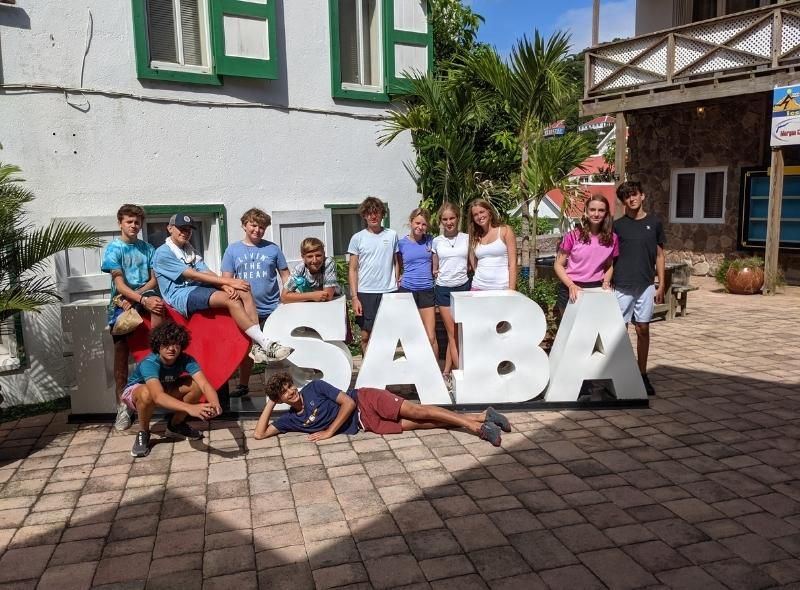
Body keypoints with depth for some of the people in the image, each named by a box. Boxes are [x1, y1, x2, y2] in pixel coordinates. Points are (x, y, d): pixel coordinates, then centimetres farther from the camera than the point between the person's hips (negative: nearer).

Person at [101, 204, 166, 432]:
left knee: (158, 304, -36)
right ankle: (122, 406, -1)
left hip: (144, 294, 2)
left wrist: (136, 297, -11)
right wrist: (143, 301, -24)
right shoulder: (114, 248, 0)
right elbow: (120, 285, -10)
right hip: (121, 300, -2)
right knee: (121, 354, -8)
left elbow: (154, 280, 6)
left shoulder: (147, 248, 11)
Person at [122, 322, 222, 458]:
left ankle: (175, 425, 3)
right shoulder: (149, 363, -37)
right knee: (147, 393, -39)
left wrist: (215, 404, -61)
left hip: (165, 390, 4)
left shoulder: (186, 360, -26)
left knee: (196, 385, -21)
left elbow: (205, 384, -38)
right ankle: (143, 433, -10)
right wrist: (189, 408, -68)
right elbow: (158, 396, -53)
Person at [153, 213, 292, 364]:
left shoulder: (190, 251, 22)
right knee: (231, 299, -30)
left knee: (244, 292, -16)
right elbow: (193, 275, -12)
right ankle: (266, 345, -34)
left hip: (199, 289, 8)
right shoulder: (163, 253, -3)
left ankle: (258, 346, -27)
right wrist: (228, 281, -16)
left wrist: (225, 286, -16)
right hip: (181, 295, -8)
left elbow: (207, 273, 7)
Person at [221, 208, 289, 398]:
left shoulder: (272, 249, 2)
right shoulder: (233, 250, 5)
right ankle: (243, 385, 28)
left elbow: (285, 275, 6)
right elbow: (226, 279, 4)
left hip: (272, 309, -1)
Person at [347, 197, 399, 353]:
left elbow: (396, 263, 10)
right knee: (366, 336, 5)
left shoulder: (392, 235, 5)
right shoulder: (357, 238, 1)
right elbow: (352, 269, 1)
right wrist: (354, 297, -5)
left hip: (389, 292, 1)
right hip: (366, 293, -1)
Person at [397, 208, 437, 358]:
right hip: (407, 290, 0)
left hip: (427, 291, 0)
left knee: (431, 337, -2)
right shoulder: (402, 243, 0)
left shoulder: (430, 240, 2)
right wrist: (402, 276, -2)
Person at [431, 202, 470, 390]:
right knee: (454, 334, -1)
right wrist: (436, 272, -5)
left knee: (455, 334, 4)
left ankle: (446, 373, 15)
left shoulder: (467, 238, 2)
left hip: (463, 287, 0)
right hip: (444, 289, 0)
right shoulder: (436, 241, 4)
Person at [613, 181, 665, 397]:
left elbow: (659, 255, 9)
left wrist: (661, 285, 5)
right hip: (622, 286, -1)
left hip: (646, 285, 2)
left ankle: (642, 375, 18)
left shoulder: (654, 223, 6)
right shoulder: (617, 225, 1)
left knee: (643, 330, 7)